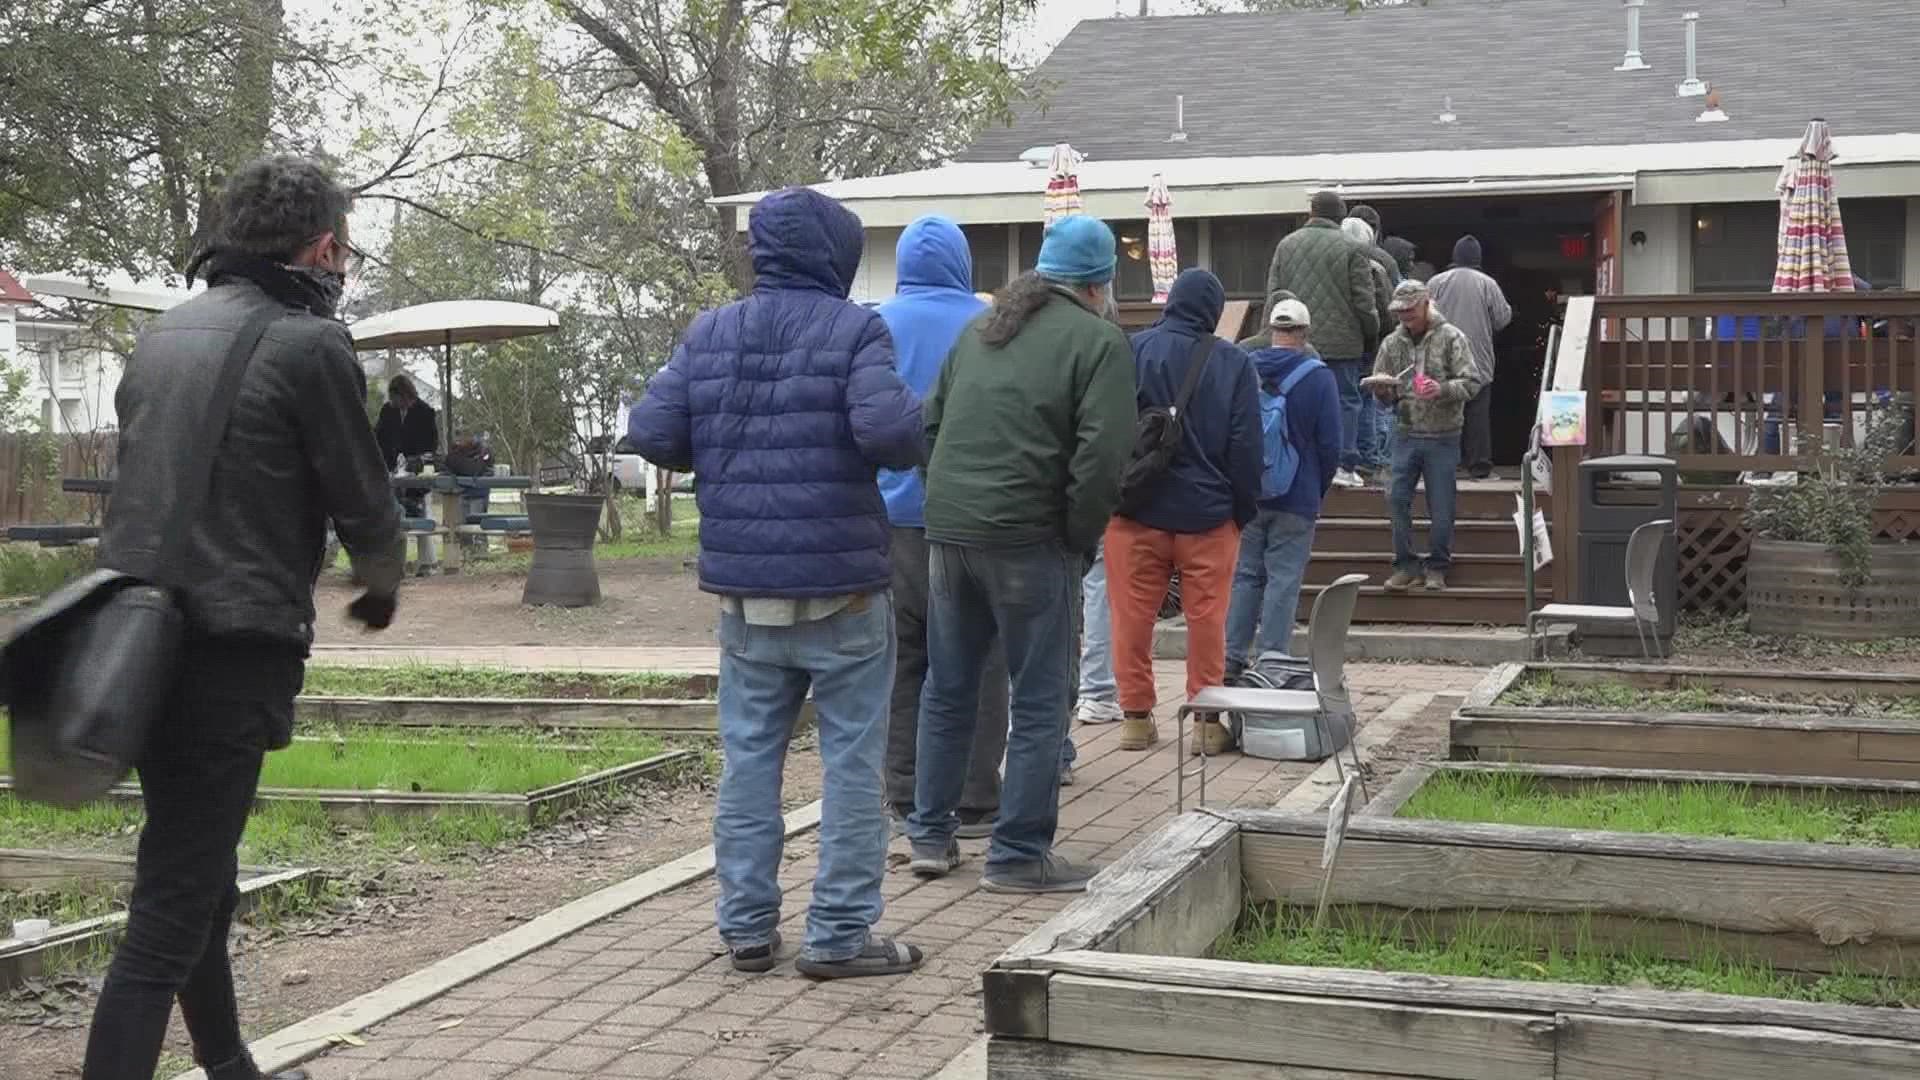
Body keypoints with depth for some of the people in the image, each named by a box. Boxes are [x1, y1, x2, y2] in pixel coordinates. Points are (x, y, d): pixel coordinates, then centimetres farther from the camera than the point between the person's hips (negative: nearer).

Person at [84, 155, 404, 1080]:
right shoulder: (309, 344, -9)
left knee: (199, 880, 22)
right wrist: (381, 586, 15)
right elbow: (362, 502, -5)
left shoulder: (162, 336, 13)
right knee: (171, 915, -6)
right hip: (230, 656, -8)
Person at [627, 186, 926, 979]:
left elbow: (651, 434, 1)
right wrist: (914, 427, 0)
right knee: (852, 760, 4)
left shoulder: (707, 335, 7)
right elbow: (888, 430, -22)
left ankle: (746, 926, 16)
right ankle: (840, 935, 5)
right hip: (840, 586, -4)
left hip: (743, 588, 5)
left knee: (748, 756, 12)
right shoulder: (854, 330, -8)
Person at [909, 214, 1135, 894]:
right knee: (1040, 699, 3)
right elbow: (1103, 454, -15)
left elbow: (931, 423, 18)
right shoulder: (1099, 340, -5)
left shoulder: (980, 328, 17)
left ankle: (930, 835, 24)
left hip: (948, 527, 7)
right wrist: (1080, 538, -5)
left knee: (947, 687, 17)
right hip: (1028, 538, -7)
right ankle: (1019, 855, 6)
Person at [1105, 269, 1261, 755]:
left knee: (1132, 616, 7)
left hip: (1136, 512, 0)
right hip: (1208, 513, 0)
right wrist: (1244, 509, 7)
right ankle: (1207, 720, 10)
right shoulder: (1234, 363, -4)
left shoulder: (1129, 351, -4)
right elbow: (1246, 446, -2)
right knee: (1207, 618, 7)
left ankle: (1136, 716, 11)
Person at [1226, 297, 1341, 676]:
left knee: (1246, 575, 12)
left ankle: (1233, 656, 11)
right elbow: (1330, 444, -7)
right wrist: (1320, 490, 7)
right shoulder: (1318, 377, -7)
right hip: (1296, 500, -3)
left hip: (1247, 497, 4)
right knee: (1284, 580, 1)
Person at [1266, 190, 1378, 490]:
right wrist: (1372, 331, 10)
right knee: (1345, 400, 3)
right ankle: (1344, 464, -2)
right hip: (1340, 341, -3)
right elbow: (1364, 302, -6)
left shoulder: (1286, 245, 7)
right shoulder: (1351, 249, -6)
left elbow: (1273, 293, 10)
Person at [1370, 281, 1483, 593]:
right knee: (1397, 499, -3)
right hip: (1405, 435, 3)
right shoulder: (1392, 343, 8)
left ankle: (1437, 567, 17)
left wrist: (1442, 390, -26)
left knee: (1441, 507, 3)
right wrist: (1383, 390, -9)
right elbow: (1382, 389, 15)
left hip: (1443, 436, -3)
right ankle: (1406, 566, 9)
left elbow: (1472, 383, -9)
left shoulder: (1451, 338, -4)